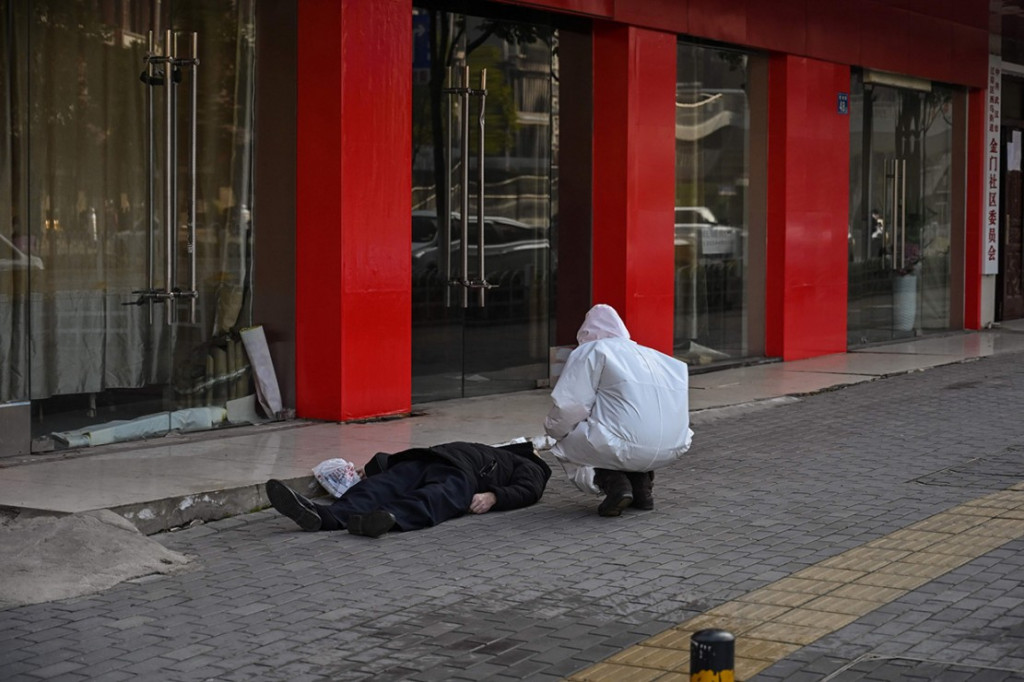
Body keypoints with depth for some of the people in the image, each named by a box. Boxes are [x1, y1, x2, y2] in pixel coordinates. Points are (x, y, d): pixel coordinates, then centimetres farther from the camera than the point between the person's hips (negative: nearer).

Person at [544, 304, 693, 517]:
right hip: (672, 450, 6)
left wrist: (554, 429, 20)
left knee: (563, 445, 20)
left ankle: (614, 483, -2)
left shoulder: (589, 352, 7)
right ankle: (642, 485, 17)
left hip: (626, 448, -6)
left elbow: (569, 406, -2)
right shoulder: (650, 354, 25)